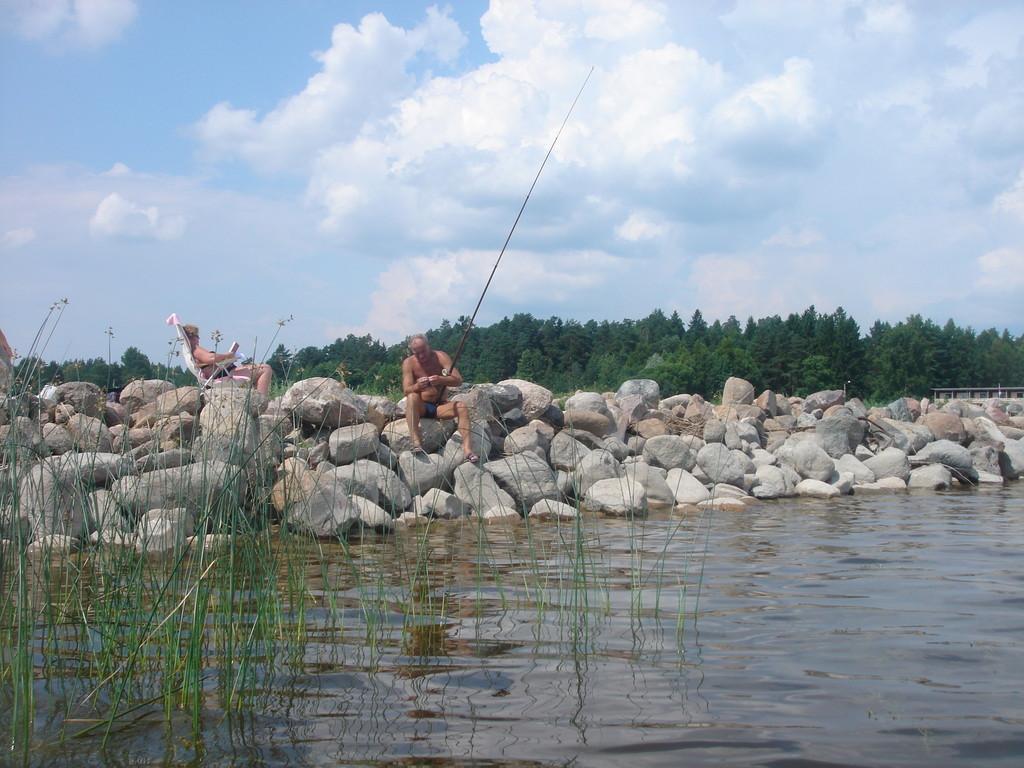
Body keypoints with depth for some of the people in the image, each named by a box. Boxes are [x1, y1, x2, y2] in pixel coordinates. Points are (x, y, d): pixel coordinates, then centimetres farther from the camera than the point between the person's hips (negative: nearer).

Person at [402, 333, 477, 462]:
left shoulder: (440, 357, -6)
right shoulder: (409, 363, -6)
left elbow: (458, 380, -15)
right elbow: (406, 390, -16)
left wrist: (441, 380, -36)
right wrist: (417, 386, -39)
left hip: (439, 406, 1)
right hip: (421, 407, -1)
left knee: (462, 407, -26)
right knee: (412, 397, -33)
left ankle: (467, 449, -37)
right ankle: (416, 442, -44)